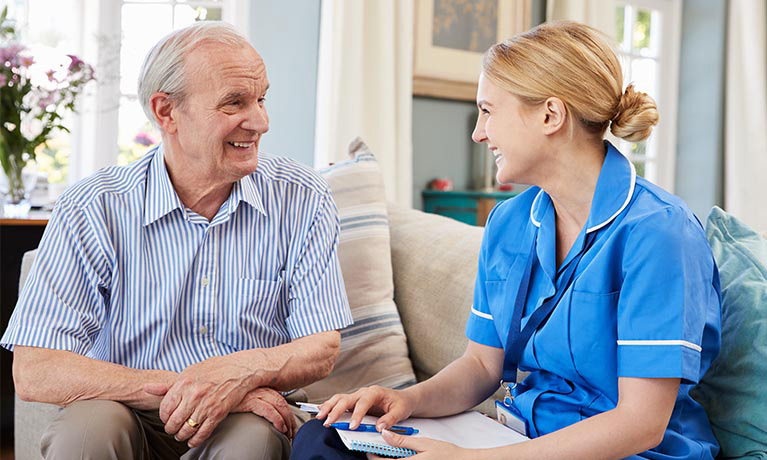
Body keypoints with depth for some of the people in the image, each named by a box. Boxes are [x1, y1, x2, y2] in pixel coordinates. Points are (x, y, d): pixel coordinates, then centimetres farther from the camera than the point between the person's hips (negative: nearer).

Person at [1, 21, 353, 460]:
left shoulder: (303, 200, -6)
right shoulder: (93, 210, -11)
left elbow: (322, 349, -6)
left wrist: (244, 370, -28)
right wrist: (180, 389, -25)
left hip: (247, 418, 0)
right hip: (133, 420, 0)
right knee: (90, 425, -31)